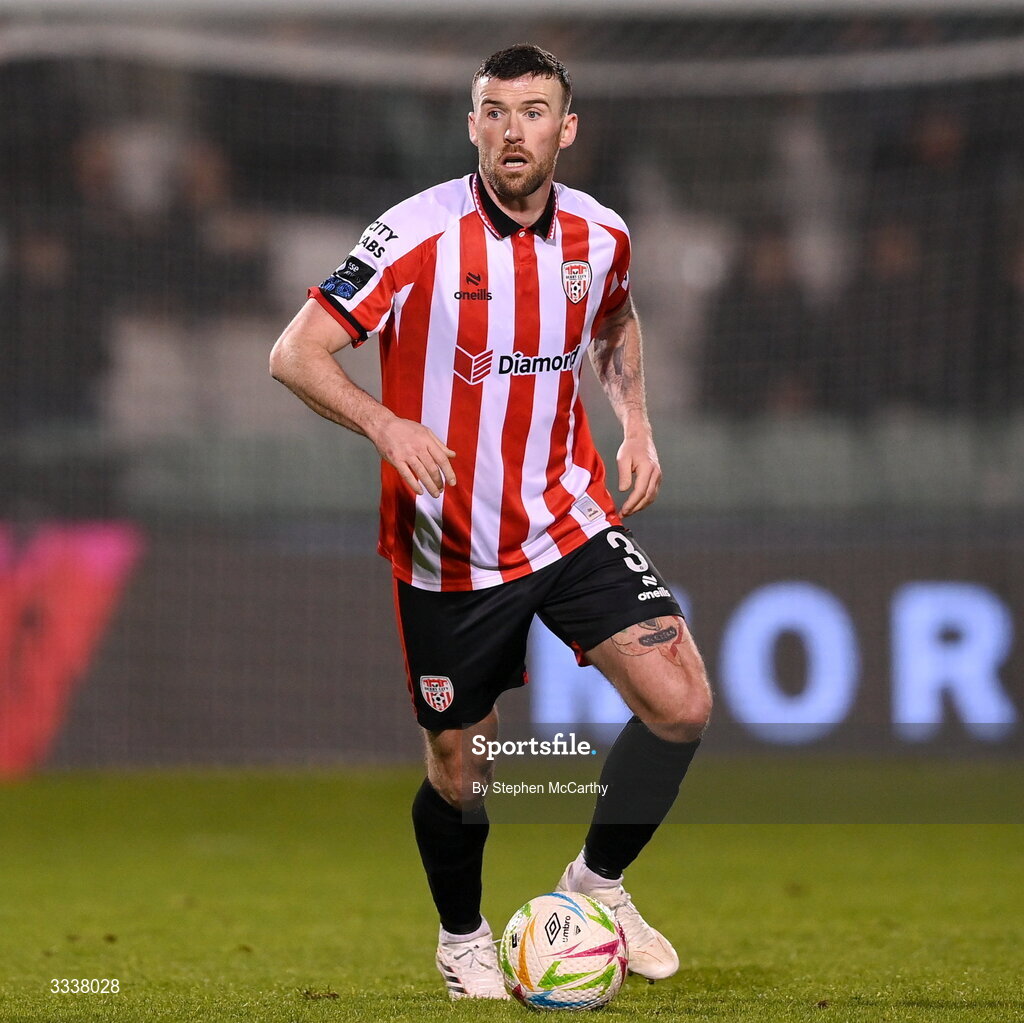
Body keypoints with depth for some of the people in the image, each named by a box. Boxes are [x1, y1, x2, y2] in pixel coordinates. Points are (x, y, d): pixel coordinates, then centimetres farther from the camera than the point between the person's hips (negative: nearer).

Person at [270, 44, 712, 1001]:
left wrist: (635, 422, 6)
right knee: (460, 770, 7)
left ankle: (598, 881, 13)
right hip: (448, 551, -3)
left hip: (569, 520, 3)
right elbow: (295, 354, -15)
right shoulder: (416, 236, -16)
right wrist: (386, 424, -32)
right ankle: (462, 939, 37)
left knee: (682, 706, -13)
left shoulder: (600, 234, -1)